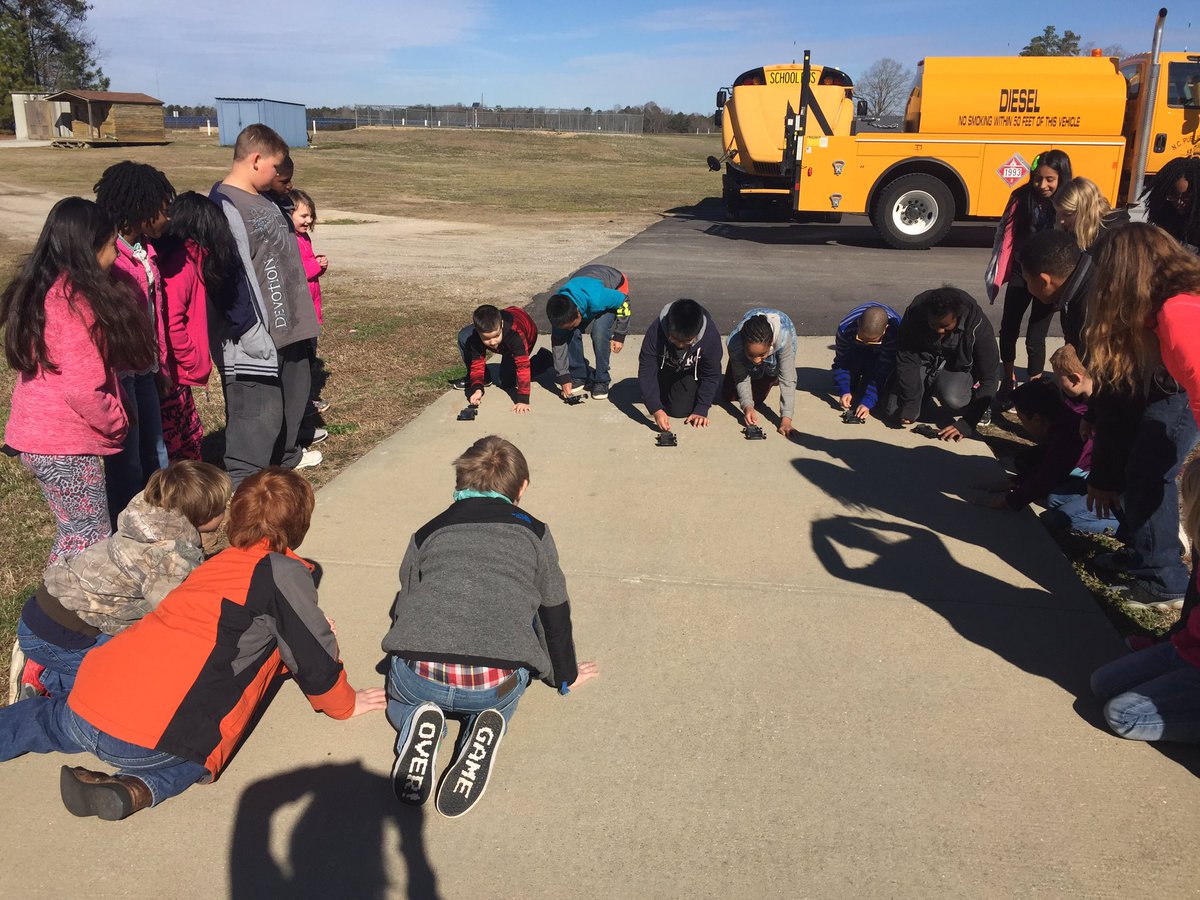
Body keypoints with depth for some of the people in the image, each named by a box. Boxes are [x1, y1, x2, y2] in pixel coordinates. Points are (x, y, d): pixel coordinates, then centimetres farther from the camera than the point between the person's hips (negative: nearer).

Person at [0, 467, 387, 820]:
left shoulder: (219, 563, 17)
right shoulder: (284, 572, -6)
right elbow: (314, 659, -1)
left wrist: (310, 633, 36)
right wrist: (344, 704, 17)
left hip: (84, 706, 8)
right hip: (147, 740, -8)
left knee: (54, 719, 37)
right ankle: (138, 788, -7)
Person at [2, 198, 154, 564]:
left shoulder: (40, 289, 10)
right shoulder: (73, 300, -20)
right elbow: (83, 389, -24)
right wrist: (117, 423, -7)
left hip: (40, 435, 9)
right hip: (64, 443, -9)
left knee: (73, 534, 19)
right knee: (91, 541, -1)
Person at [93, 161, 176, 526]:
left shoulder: (144, 250, 9)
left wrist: (159, 366, 19)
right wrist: (115, 390, -19)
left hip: (143, 369, 9)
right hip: (117, 374, -9)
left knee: (154, 457, 17)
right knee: (126, 468, 2)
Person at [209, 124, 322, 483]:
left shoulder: (263, 201, 13)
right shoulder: (225, 206, -18)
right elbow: (228, 276, -23)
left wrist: (300, 315, 20)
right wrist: (251, 333, -24)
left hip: (287, 325, 10)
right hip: (255, 337, -10)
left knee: (294, 393, 24)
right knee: (259, 412, -8)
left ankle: (286, 454, 44)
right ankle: (241, 486, 3)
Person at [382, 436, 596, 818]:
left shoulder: (427, 533, 22)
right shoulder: (533, 532, 18)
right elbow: (555, 614, 25)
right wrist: (565, 677, 42)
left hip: (419, 676, 1)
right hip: (497, 684, -1)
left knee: (401, 691, 36)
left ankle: (416, 723, 1)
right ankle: (485, 728, 1)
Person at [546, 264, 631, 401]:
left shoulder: (596, 299, -44)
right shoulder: (558, 309, -28)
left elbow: (623, 302, -25)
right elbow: (558, 343, -18)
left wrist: (619, 335, -19)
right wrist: (564, 377, -17)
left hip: (615, 288, -4)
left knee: (599, 333, -26)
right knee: (570, 334, -16)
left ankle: (601, 381, -8)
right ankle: (579, 376, 4)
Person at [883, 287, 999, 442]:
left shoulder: (978, 326, -30)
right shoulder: (914, 312, -26)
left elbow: (988, 380, -25)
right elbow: (906, 361, -18)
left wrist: (967, 424, -30)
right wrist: (910, 403, -24)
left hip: (958, 366, -3)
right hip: (924, 359, 3)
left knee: (952, 399, -35)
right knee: (894, 410, -14)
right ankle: (929, 390, 17)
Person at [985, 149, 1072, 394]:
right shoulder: (1022, 199, -5)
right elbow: (1007, 239, -2)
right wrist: (1000, 276, -3)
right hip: (1021, 273, 3)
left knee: (1035, 336, -2)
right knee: (1008, 326, 14)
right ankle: (1008, 378, 34)